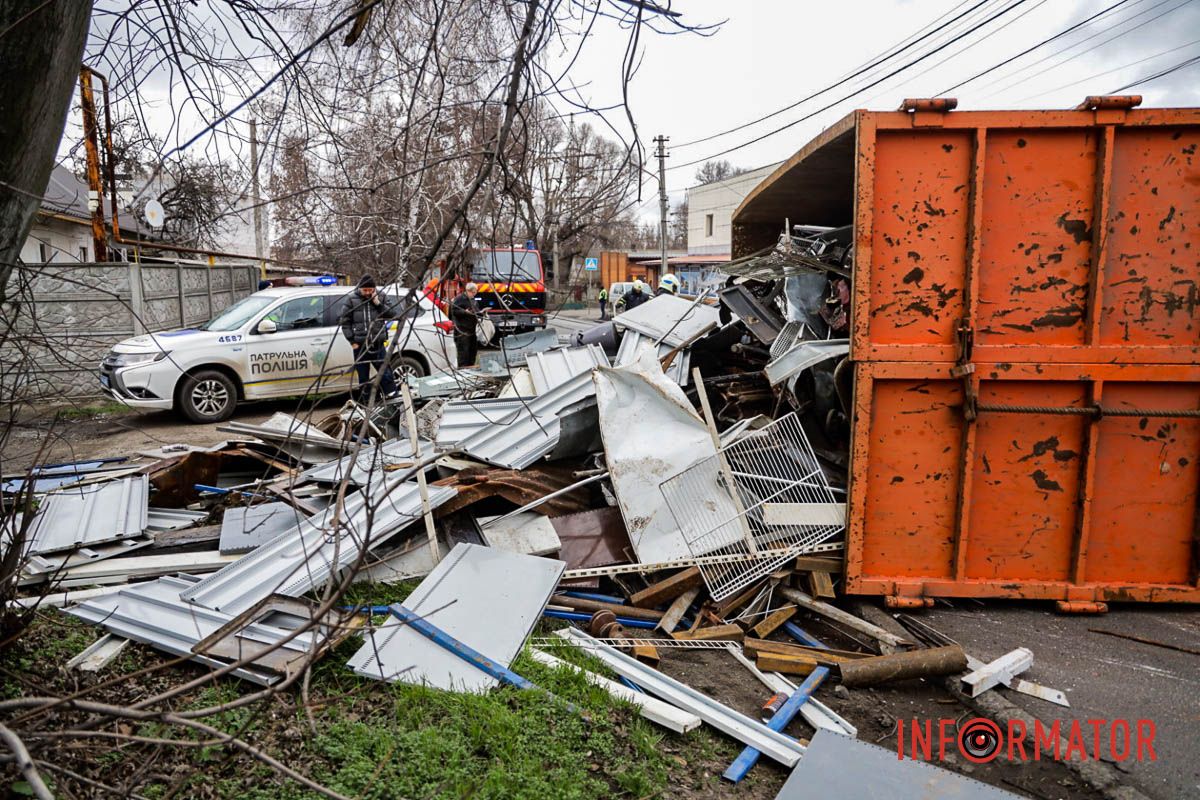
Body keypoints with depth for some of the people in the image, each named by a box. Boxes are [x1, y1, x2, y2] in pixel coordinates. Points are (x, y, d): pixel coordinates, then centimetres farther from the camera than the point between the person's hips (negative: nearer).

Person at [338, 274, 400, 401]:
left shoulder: (381, 297, 5)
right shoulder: (351, 299, -1)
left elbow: (393, 314, 1)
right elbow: (344, 321, 1)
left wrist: (378, 303, -11)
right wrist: (352, 341, -5)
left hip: (378, 343, 0)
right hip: (360, 345, 0)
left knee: (385, 372, -6)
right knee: (363, 378, 8)